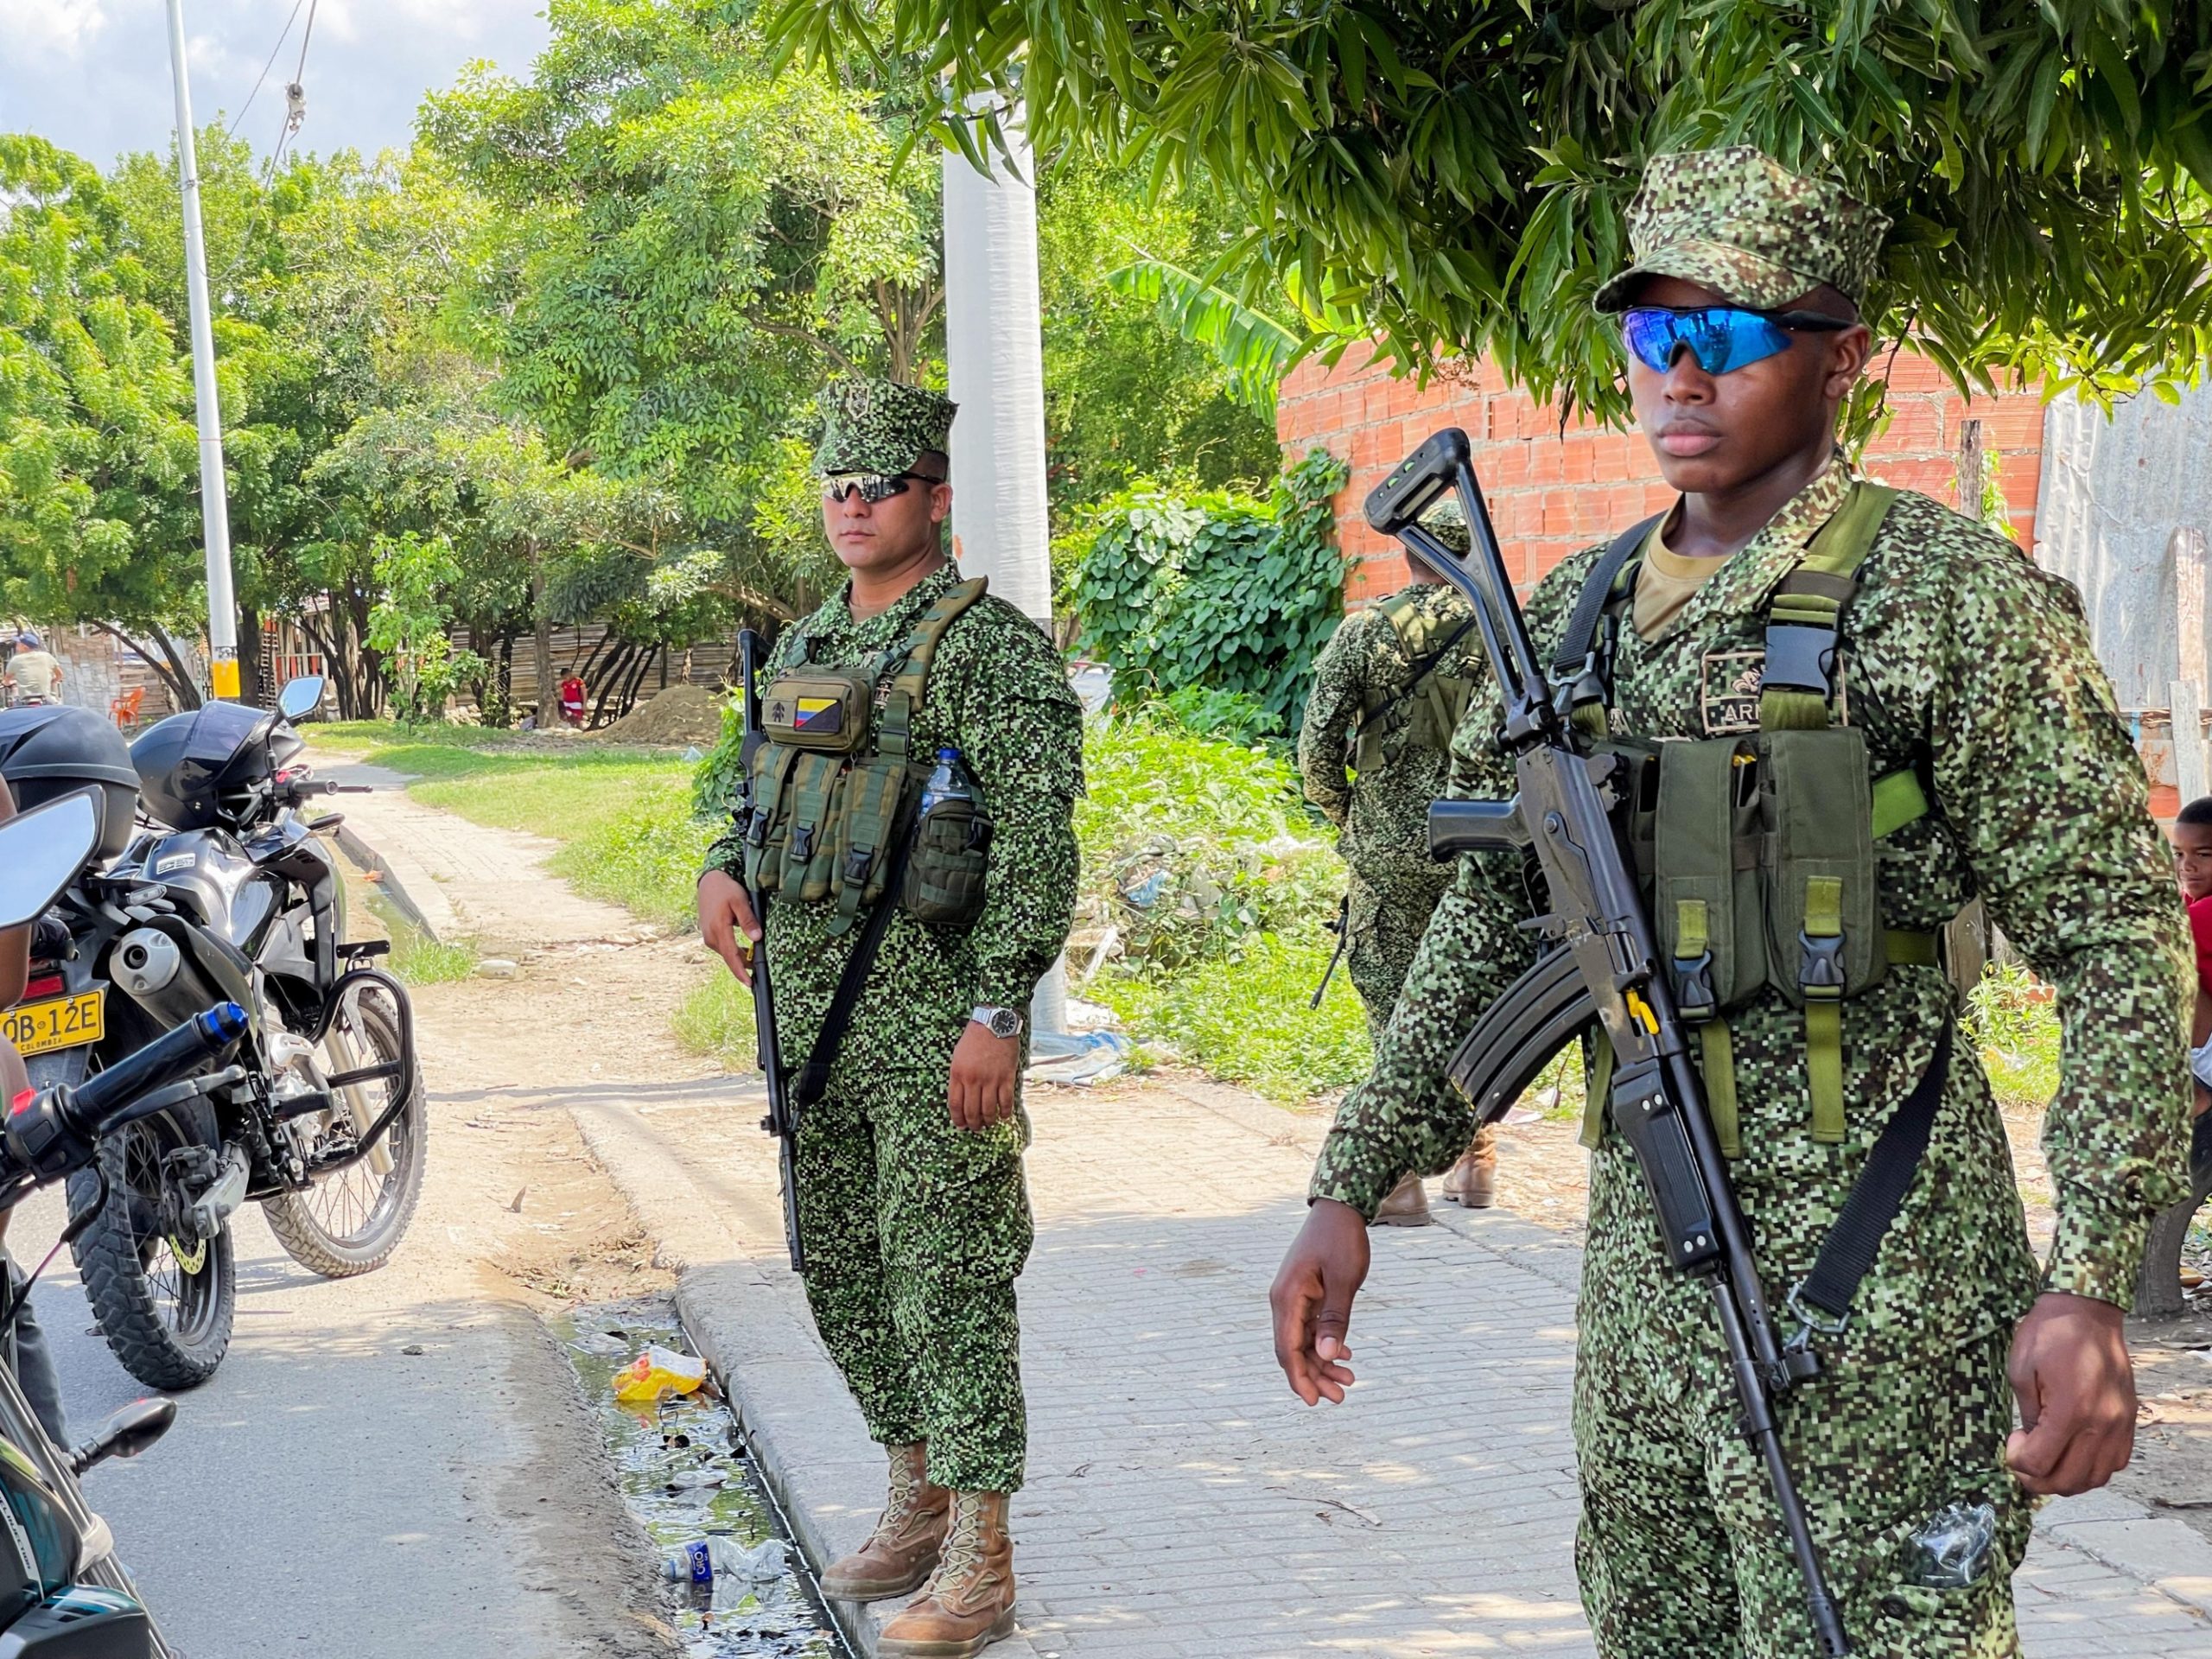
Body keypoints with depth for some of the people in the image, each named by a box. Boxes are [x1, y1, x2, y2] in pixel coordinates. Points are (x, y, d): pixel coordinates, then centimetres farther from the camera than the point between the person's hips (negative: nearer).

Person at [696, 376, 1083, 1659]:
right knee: (841, 1267, 15)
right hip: (809, 1004, 8)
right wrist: (727, 869, 7)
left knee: (946, 1278, -6)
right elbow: (770, 793, 29)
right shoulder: (804, 649, 15)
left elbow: (1039, 841, -16)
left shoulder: (990, 645, -10)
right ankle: (919, 1505, 30)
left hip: (932, 1008, -8)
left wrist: (998, 1011, -23)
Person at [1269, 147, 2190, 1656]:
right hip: (1643, 1251, 7)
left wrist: (2091, 1285, -19)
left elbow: (2116, 936, -11)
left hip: (1868, 1293, -6)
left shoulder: (1955, 597, -9)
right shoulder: (1579, 613, 11)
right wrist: (1352, 1188, 9)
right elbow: (1489, 923, 16)